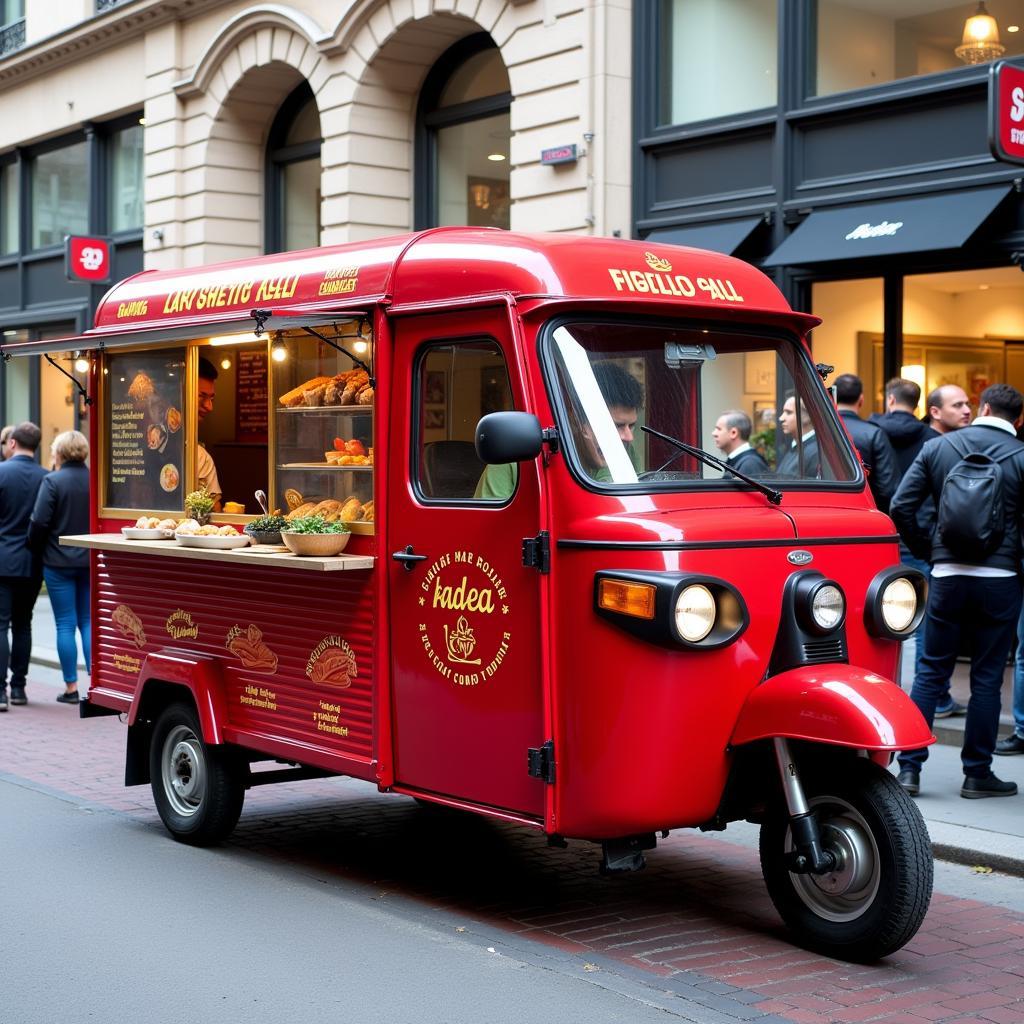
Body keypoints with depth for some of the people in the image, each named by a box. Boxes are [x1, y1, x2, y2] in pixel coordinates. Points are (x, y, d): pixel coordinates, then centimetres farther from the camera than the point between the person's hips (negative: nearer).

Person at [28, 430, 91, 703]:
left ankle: (71, 687, 6)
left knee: (65, 624, 3)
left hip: (59, 561, -3)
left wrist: (37, 550, 3)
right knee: (89, 621, 10)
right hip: (91, 561, 3)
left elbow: (40, 522, -13)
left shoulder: (52, 481, -10)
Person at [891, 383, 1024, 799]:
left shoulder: (938, 447, 2)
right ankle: (977, 773, 13)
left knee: (931, 671, 9)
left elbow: (901, 506, -1)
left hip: (947, 574, 2)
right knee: (987, 677, 7)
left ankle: (909, 767, 7)